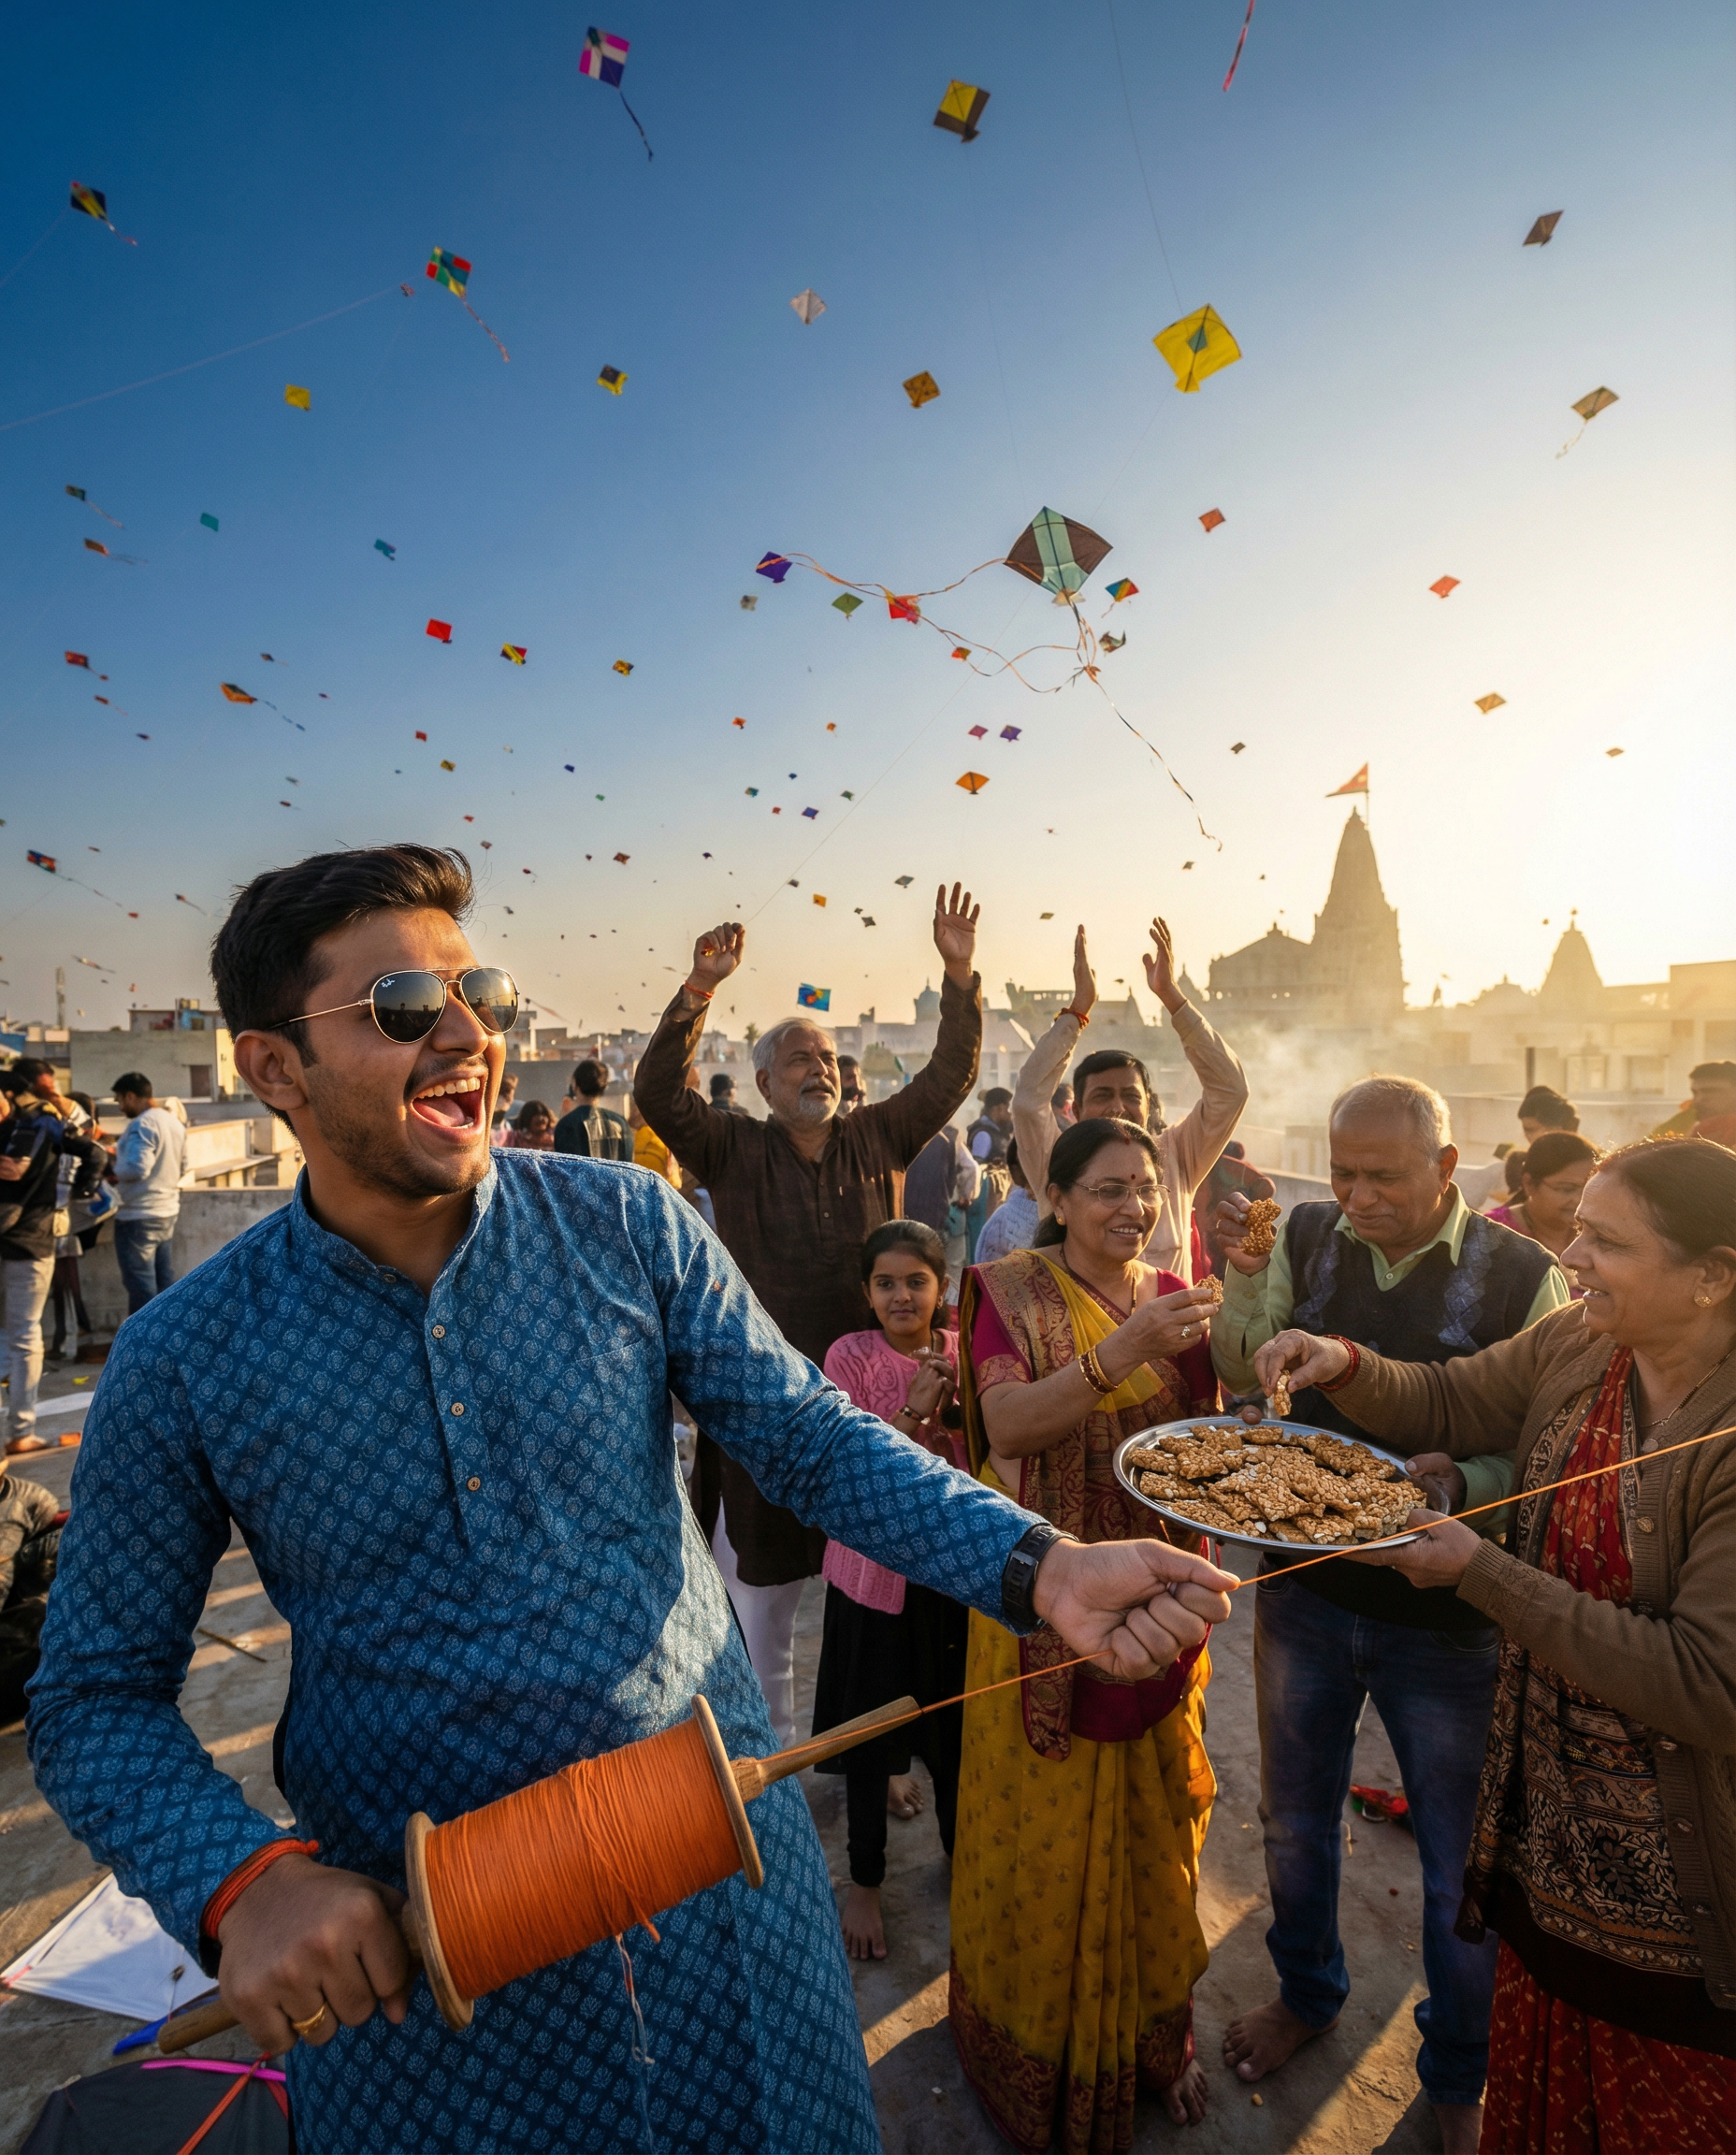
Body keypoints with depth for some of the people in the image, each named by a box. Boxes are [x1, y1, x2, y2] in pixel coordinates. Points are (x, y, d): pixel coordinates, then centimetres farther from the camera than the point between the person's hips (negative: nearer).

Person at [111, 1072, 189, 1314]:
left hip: (139, 1216, -8)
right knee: (165, 1279, 13)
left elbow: (137, 1168, -25)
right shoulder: (175, 1122, 10)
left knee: (140, 1284, 0)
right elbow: (181, 1168, 17)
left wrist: (112, 1171, -8)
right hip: (168, 1211, 8)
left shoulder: (142, 1124, -17)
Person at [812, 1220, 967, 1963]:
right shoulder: (851, 1355, -12)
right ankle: (865, 1879, 33)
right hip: (874, 1561, -2)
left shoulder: (963, 1353, -3)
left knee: (955, 1717, 16)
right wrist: (912, 1413, -27)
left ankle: (960, 1847, 42)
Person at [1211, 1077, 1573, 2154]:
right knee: (1297, 1819, 24)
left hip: (1445, 1620, -2)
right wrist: (1245, 1279, -18)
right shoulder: (1307, 1236, -7)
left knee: (1463, 1864, 18)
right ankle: (1308, 1991, 53)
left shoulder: (1523, 1277, -16)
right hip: (1304, 1589, 3)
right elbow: (1244, 1379, -2)